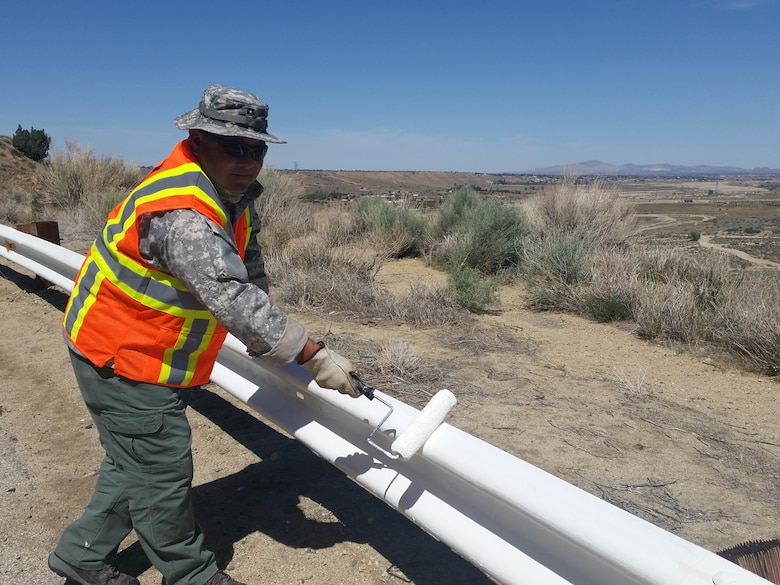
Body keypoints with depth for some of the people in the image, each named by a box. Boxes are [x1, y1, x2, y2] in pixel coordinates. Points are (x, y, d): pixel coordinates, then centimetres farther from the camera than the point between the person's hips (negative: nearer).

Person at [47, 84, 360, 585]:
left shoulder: (235, 192, 1)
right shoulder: (181, 214, -32)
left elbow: (251, 275, 10)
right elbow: (234, 299, -38)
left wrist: (261, 338, 11)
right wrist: (315, 356, -34)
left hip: (148, 354, 9)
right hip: (123, 361, -9)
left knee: (136, 465, 21)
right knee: (162, 474, 5)